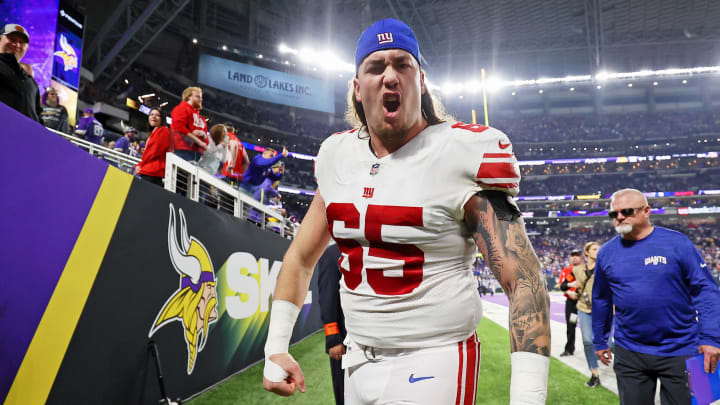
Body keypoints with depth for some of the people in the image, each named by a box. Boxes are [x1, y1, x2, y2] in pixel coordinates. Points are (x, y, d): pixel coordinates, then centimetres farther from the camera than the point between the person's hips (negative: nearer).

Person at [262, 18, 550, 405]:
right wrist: (275, 347, 8)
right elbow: (300, 259, 12)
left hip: (433, 364, -5)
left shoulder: (460, 155, -14)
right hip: (357, 360, 5)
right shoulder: (338, 158, 3)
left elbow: (523, 279, -18)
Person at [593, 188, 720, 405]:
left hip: (679, 351, -2)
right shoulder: (607, 252, 2)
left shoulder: (677, 243, -7)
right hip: (629, 353, 3)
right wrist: (600, 341, 16)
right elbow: (601, 300, 11)